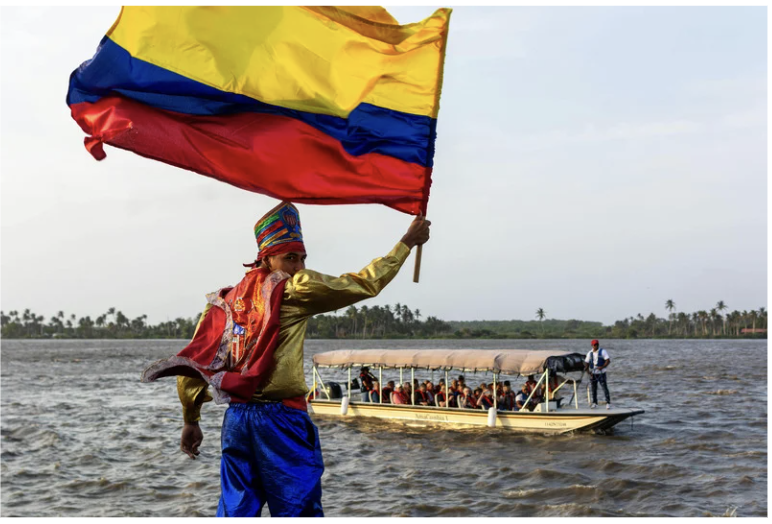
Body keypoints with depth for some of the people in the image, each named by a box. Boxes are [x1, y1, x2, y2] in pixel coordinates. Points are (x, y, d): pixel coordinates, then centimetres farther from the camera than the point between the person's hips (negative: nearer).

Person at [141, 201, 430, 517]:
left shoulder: (228, 299, 11)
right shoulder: (294, 289, -4)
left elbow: (193, 361, 10)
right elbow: (366, 284, -2)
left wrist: (191, 421, 18)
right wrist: (408, 242, 8)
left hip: (236, 418, 6)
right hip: (280, 418, -6)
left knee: (235, 509, 13)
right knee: (299, 510, 1)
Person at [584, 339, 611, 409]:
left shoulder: (603, 352, -4)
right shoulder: (590, 353, 9)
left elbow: (608, 360, -13)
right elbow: (586, 362, 12)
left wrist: (603, 367, -27)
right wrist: (587, 368, -8)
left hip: (601, 373, -4)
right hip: (593, 374, 4)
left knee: (605, 388, -9)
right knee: (593, 388, 6)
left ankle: (608, 403, -6)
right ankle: (594, 403, 16)